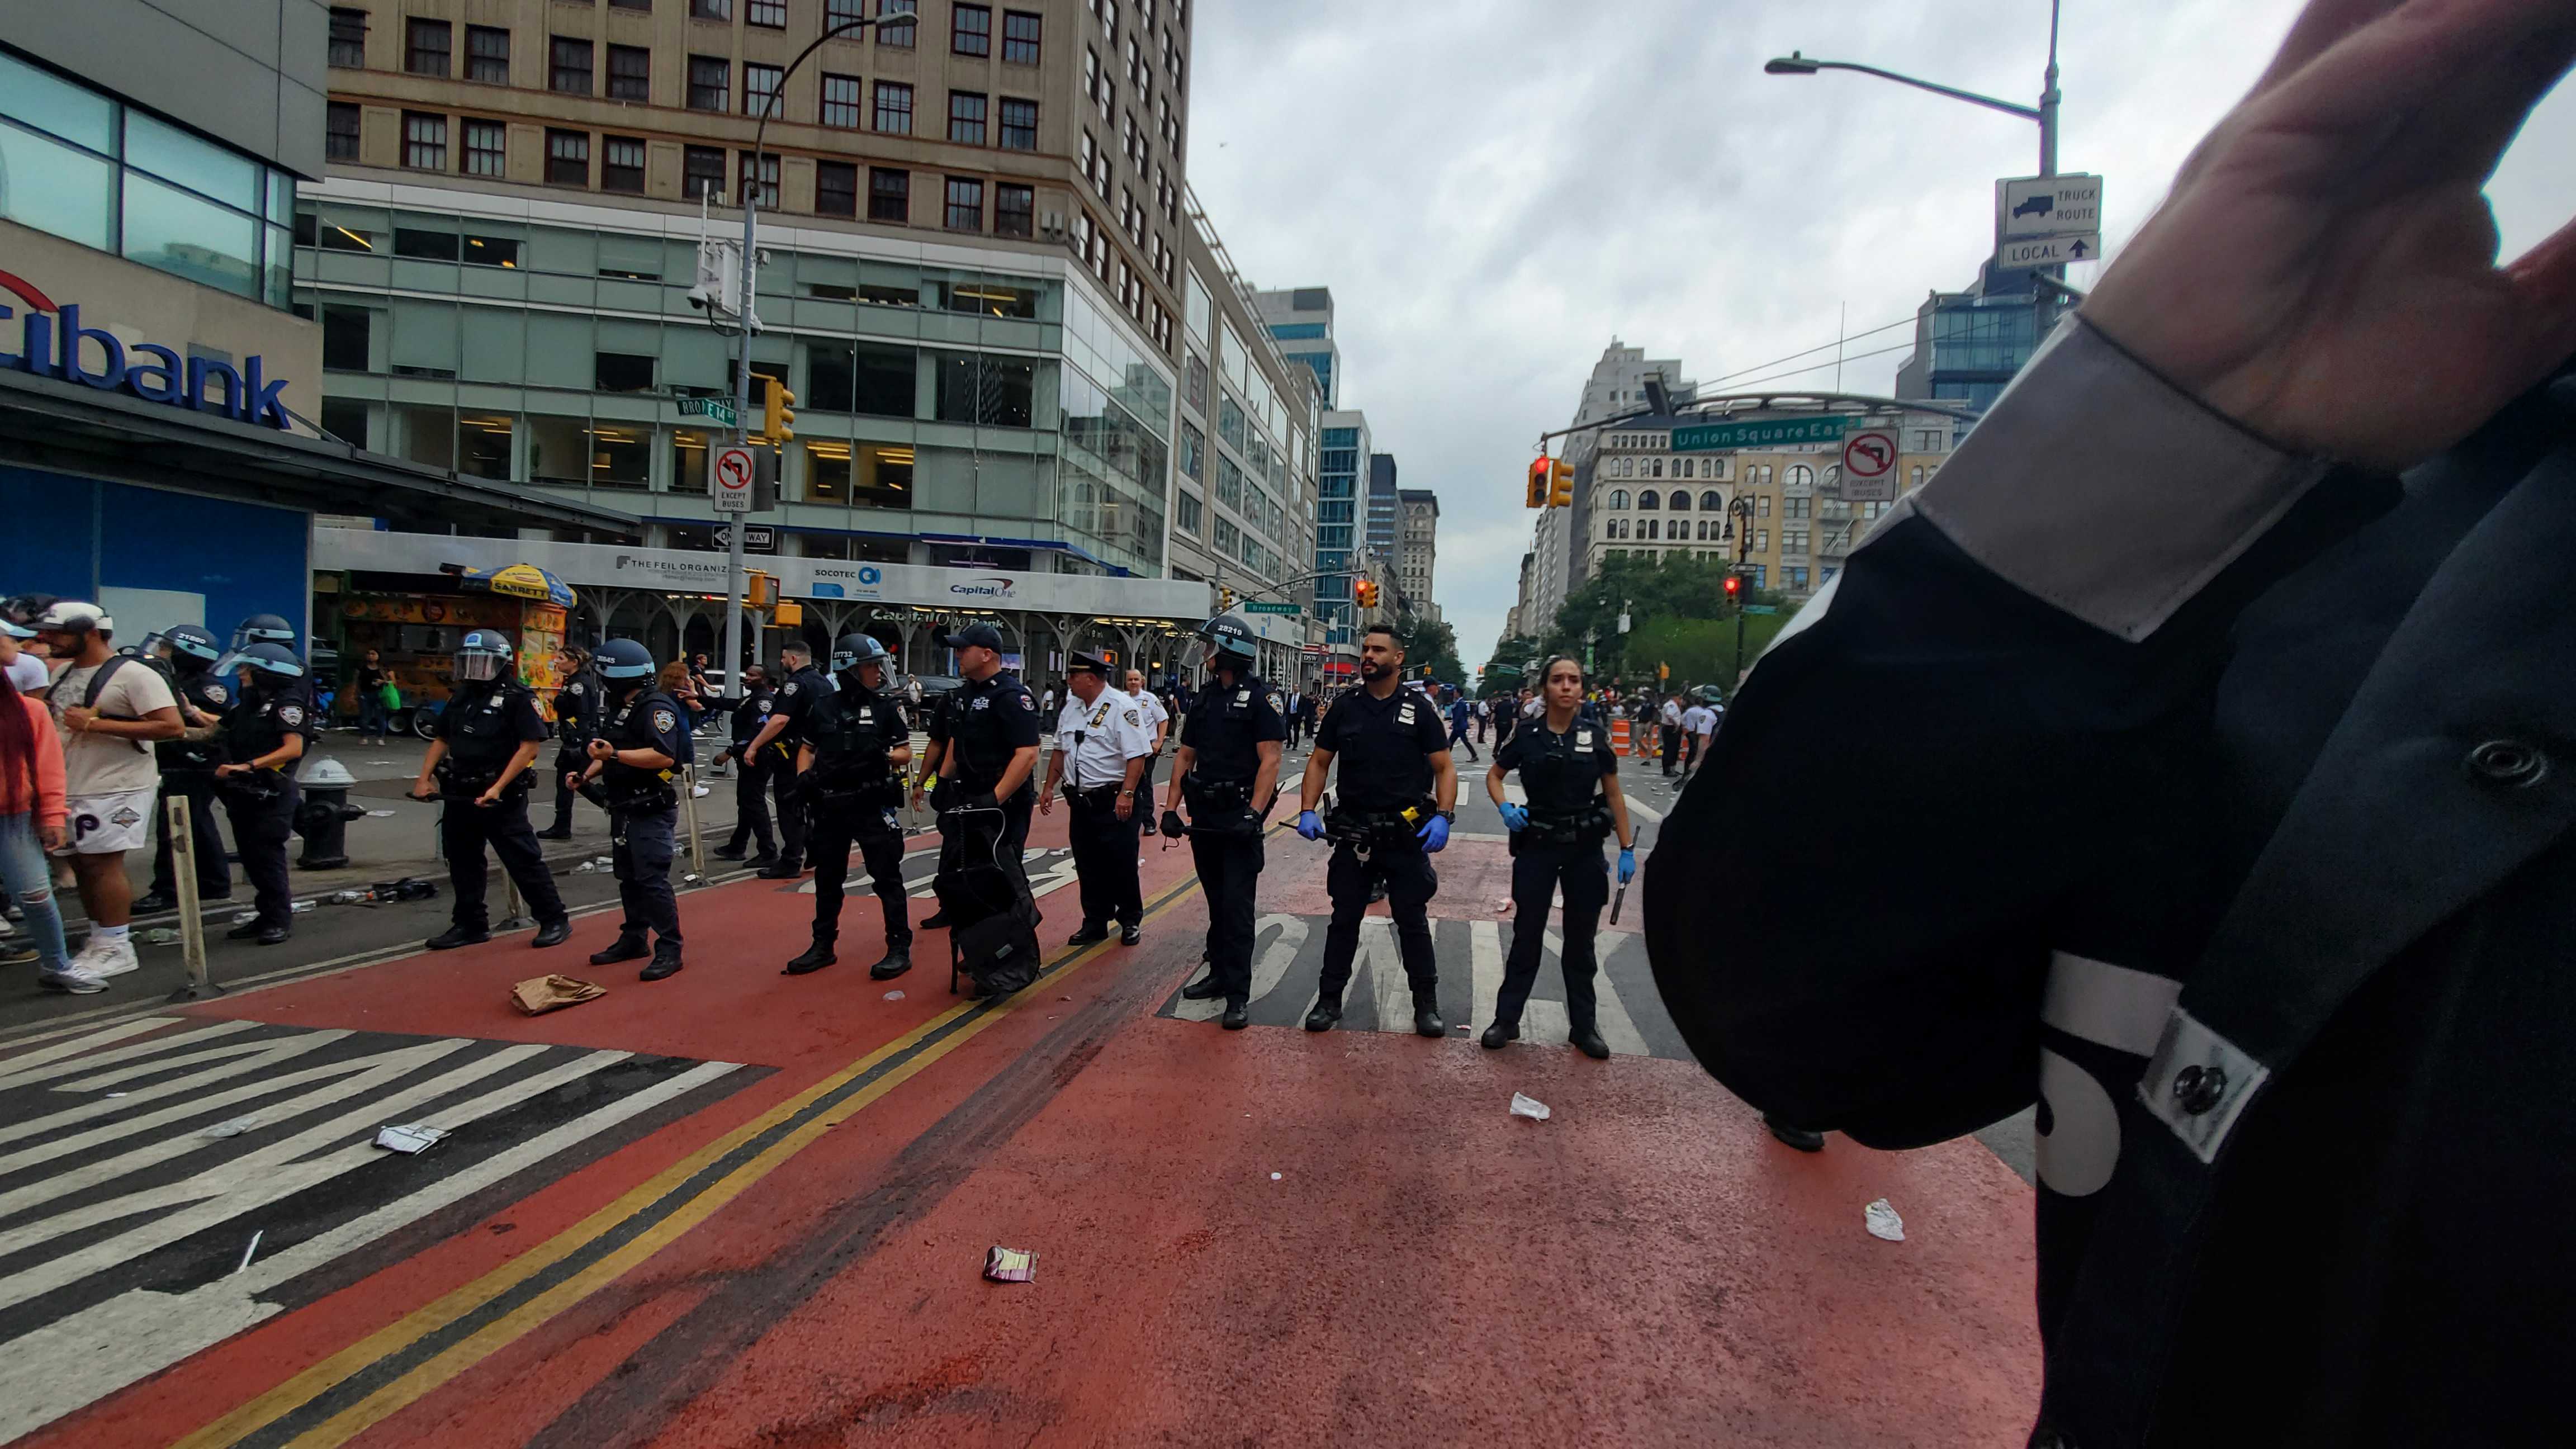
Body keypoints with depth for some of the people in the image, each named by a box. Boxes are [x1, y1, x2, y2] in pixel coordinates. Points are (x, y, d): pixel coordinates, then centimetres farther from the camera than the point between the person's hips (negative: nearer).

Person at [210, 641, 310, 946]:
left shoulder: (287, 704, -11)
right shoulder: (247, 702, 15)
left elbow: (293, 749, -21)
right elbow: (224, 733, 19)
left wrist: (248, 765, -25)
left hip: (272, 794, -8)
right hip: (243, 792, 8)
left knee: (267, 855, -7)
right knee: (251, 857, 11)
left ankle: (280, 919, 0)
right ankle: (267, 915, 19)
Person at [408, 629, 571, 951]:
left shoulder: (518, 698, -10)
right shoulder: (460, 697, 13)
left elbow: (530, 746, -16)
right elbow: (441, 740, 20)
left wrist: (498, 788, -20)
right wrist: (424, 778, 7)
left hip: (502, 799, -7)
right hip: (459, 795, 8)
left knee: (524, 862, -5)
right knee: (463, 863, 13)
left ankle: (555, 920, 4)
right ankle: (470, 924, 25)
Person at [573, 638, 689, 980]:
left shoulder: (657, 707, -17)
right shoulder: (620, 708, 15)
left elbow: (665, 756, -29)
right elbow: (610, 752, 27)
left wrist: (615, 754, -32)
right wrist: (588, 774, 10)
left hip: (651, 811, -10)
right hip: (624, 808, 10)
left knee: (652, 880, -11)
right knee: (629, 878, 17)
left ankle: (669, 950, -6)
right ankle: (633, 939, 28)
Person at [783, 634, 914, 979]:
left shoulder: (886, 706, -1)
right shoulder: (823, 707, 6)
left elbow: (906, 753, 1)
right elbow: (807, 748, 17)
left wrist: (885, 756, -19)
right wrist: (803, 776, -1)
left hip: (874, 805, -3)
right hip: (829, 806, 4)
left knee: (887, 877, -2)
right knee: (827, 879, 14)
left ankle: (899, 948, 5)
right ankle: (823, 946, 27)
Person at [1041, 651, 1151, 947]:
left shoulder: (1122, 707, -13)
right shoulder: (1071, 707, 11)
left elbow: (1136, 755, -18)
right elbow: (1060, 750, 20)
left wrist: (1126, 793, -25)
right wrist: (1049, 787, 16)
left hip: (1114, 803, -7)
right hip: (1080, 801, 7)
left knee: (1121, 866, 2)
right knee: (1088, 867, 12)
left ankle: (1130, 921, 18)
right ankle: (1095, 923, 24)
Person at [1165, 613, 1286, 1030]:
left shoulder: (1259, 699, -9)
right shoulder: (1205, 699, 13)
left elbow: (1270, 761, -15)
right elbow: (1185, 756, 15)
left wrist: (1254, 814, -23)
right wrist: (1171, 808, 7)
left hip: (1239, 817, -7)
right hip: (1204, 815, 7)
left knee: (1236, 903, -8)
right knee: (1216, 900, 15)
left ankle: (1238, 993, -5)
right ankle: (1219, 973, 26)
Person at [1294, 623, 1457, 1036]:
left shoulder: (1418, 708, -2)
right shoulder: (1345, 706, 4)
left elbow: (1445, 768, -3)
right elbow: (1319, 762, 7)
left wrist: (1443, 817, -17)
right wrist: (1308, 811, -6)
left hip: (1406, 833, -2)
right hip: (1353, 832, 2)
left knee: (1412, 920, 7)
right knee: (1344, 918, 10)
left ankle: (1427, 1005, 20)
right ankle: (1329, 1000, 22)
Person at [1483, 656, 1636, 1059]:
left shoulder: (1595, 737, -2)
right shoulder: (1526, 736, -4)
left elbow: (1614, 795, 3)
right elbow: (1494, 776, 8)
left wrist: (1627, 849, -1)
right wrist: (1505, 808, -11)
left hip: (1584, 848, 1)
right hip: (1537, 846, -1)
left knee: (1580, 940, 11)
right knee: (1527, 936, 4)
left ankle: (1584, 1026, 23)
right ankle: (1506, 1019, 15)